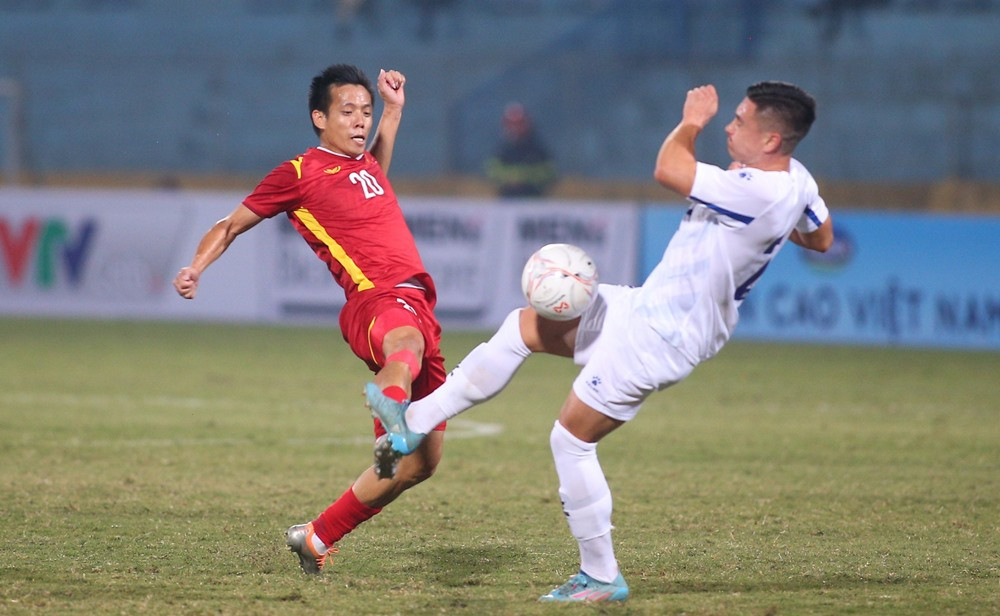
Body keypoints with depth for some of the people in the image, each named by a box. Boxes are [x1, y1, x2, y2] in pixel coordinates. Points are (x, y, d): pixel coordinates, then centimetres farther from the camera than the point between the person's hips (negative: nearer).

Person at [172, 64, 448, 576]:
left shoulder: (365, 163, 23)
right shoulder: (300, 172, 4)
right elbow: (231, 224, 11)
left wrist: (394, 111, 40)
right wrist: (195, 268, -5)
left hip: (418, 308, 8)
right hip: (375, 302, -8)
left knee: (420, 462, 7)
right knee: (406, 347, -47)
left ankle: (316, 537, 19)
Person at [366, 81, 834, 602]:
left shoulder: (760, 192, -31)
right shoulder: (796, 179, 0)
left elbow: (669, 170, -33)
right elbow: (822, 238, 20)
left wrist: (691, 123, -14)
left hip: (660, 335, -10)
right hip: (647, 305, 10)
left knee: (571, 438, 0)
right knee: (524, 327, 12)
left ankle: (602, 578, 10)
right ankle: (415, 423, 18)